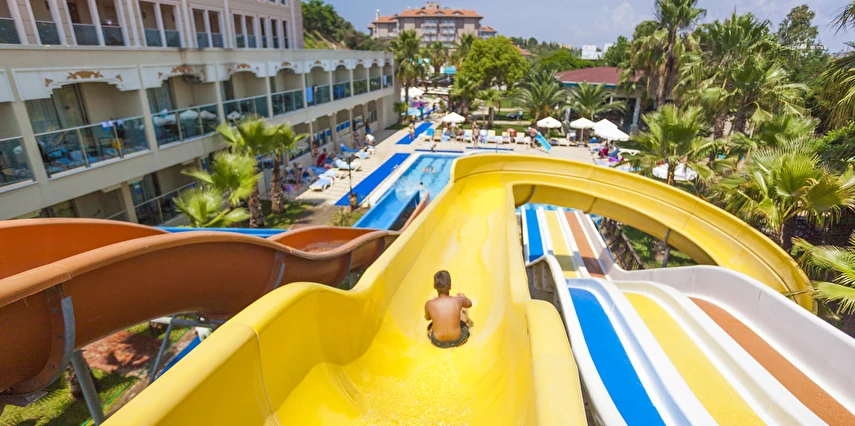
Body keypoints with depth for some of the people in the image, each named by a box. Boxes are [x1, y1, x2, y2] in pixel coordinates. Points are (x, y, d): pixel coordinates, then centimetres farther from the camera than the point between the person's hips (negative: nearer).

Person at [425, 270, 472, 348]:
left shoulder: (429, 304, -19)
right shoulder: (458, 300, -18)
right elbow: (469, 304, 8)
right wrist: (463, 297, 30)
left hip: (438, 342, 0)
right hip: (457, 340, 0)